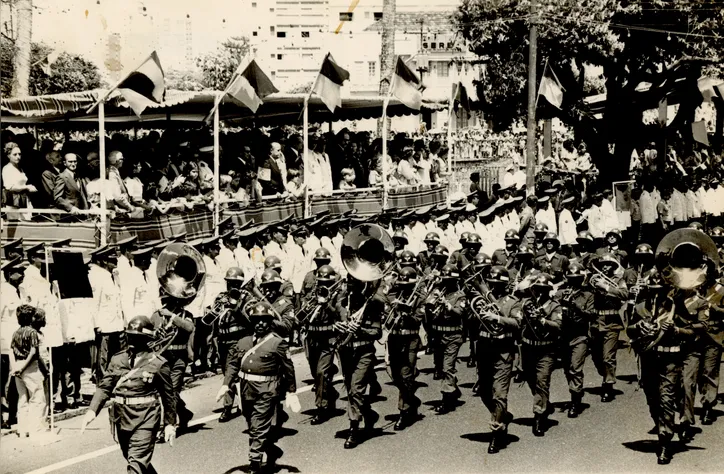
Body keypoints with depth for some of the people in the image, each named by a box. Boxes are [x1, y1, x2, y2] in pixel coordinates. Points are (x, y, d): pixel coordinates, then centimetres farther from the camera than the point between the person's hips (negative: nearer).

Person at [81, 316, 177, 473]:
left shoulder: (157, 363, -5)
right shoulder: (117, 359, 5)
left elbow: (168, 395, 2)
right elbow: (104, 386, 3)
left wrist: (170, 423, 6)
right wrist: (92, 410, -12)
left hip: (145, 420, -5)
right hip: (121, 418, 5)